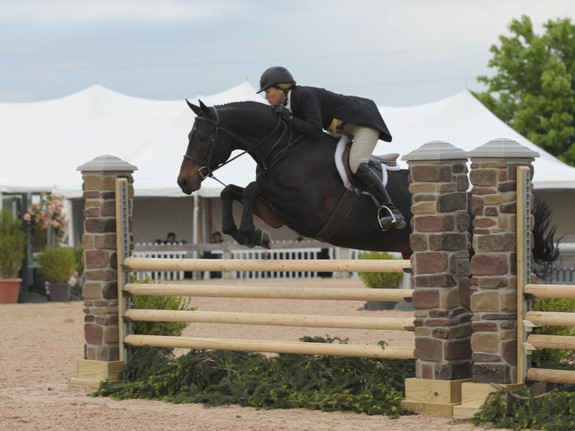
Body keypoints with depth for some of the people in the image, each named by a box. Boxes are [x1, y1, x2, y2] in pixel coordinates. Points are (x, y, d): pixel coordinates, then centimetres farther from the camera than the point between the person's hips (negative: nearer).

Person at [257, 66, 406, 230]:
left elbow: (315, 131, -33)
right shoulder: (289, 103, 5)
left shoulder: (306, 96, -24)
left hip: (363, 121, -11)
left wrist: (288, 117, -27)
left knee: (357, 165, -28)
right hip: (345, 129, 11)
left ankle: (392, 211, -29)